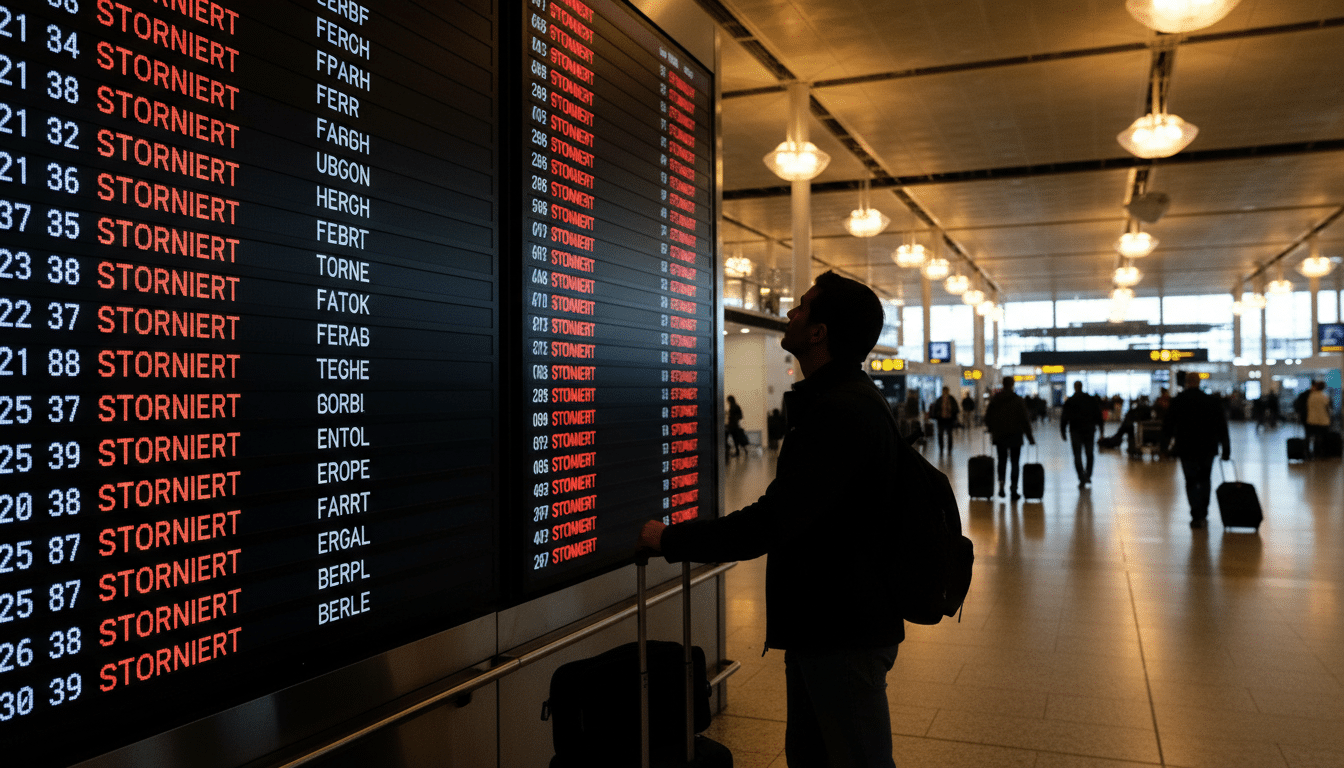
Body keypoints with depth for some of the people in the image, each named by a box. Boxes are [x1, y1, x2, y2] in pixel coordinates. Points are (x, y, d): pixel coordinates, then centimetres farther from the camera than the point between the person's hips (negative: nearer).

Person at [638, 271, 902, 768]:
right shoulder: (844, 399, 12)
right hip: (819, 621, 10)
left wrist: (669, 539, -18)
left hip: (843, 630, -10)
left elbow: (771, 522, -29)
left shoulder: (840, 413, -25)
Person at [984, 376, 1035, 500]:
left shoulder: (995, 400, 0)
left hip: (999, 437, 2)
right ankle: (1014, 489, 5)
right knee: (1015, 462, 6)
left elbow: (988, 418, 5)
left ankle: (1001, 483, -5)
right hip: (1015, 437, -2)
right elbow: (1025, 420, -8)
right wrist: (1030, 436, -2)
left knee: (1002, 460, 14)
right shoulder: (1018, 400, -7)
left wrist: (992, 430, 20)